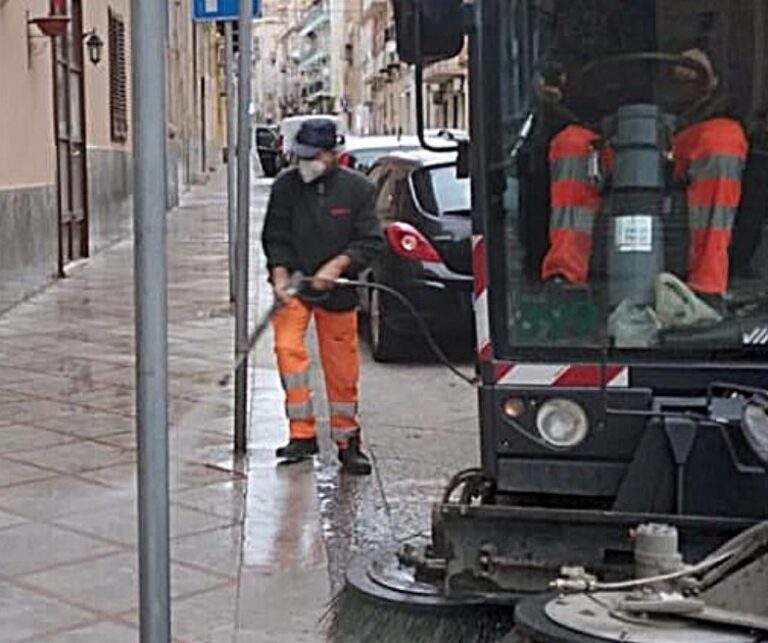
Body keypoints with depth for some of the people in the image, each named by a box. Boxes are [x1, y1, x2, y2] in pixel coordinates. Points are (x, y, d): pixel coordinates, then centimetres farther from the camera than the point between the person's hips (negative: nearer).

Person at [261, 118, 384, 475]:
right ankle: (302, 434, -8)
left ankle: (348, 442, 19)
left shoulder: (358, 189, -5)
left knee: (342, 368, 4)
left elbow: (371, 241, -5)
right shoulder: (285, 186, -2)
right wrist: (280, 274, -14)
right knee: (287, 347, -18)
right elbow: (275, 237, 2)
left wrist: (337, 265, -19)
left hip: (338, 291, 0)